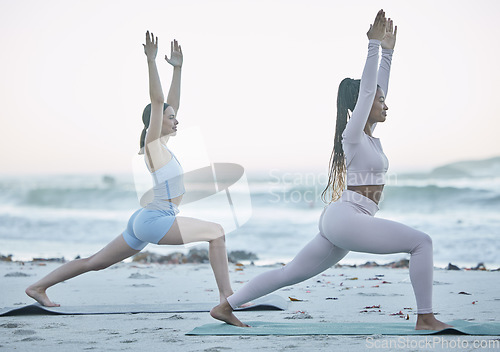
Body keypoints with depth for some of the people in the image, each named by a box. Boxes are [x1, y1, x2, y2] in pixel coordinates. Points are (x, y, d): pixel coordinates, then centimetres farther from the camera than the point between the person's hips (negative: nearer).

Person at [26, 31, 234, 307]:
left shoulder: (161, 144, 15)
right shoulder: (153, 144, -9)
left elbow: (172, 103, 20)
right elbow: (157, 101, -18)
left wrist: (177, 67, 21)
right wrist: (151, 61, -22)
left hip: (143, 222, 10)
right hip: (154, 221, -10)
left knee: (96, 262, 13)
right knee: (216, 232, -11)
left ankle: (38, 287, 18)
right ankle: (226, 295, -13)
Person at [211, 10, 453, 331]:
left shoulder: (368, 135, 18)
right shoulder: (353, 135, -6)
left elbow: (378, 87, 24)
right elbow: (366, 89, -14)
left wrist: (388, 51, 23)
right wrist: (374, 45, -13)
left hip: (340, 222, 10)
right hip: (346, 218, -10)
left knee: (290, 274, 11)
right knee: (421, 242, -11)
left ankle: (226, 306, 14)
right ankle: (426, 319, -11)